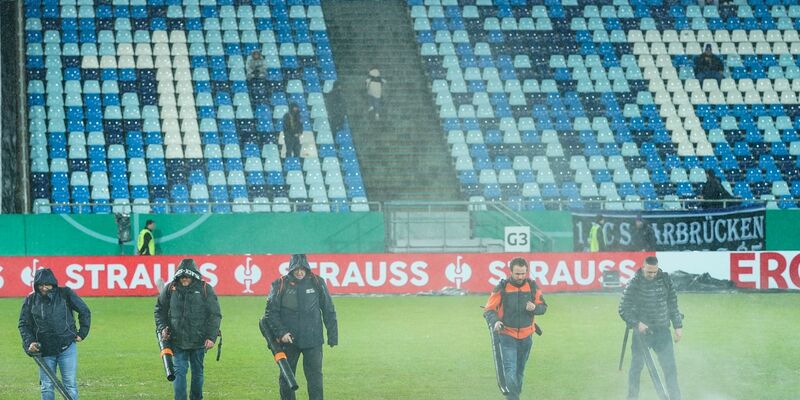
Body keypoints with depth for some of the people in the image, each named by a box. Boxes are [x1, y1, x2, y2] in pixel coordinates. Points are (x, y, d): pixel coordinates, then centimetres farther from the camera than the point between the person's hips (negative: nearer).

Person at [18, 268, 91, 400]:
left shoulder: (65, 294, -3)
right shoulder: (30, 300, 2)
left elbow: (84, 312, 5)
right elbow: (24, 324, 6)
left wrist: (82, 333, 3)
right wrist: (29, 342, -8)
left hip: (67, 348, -2)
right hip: (44, 351, 2)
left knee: (70, 385, -2)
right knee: (46, 387, 5)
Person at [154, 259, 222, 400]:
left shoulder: (205, 289, -4)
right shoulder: (170, 289, 1)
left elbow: (215, 315, -2)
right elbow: (160, 310, 13)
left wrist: (211, 337, -8)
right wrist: (162, 328, -2)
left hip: (199, 340, 0)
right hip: (177, 340, 0)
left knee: (197, 372, 12)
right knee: (179, 371, -8)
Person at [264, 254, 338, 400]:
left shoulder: (317, 283, 0)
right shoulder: (280, 285, -3)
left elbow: (329, 311, 6)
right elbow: (270, 313, 0)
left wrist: (332, 337, 4)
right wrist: (280, 333, -12)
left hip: (313, 340, 0)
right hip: (288, 340, 0)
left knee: (315, 377, -1)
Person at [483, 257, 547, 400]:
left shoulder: (532, 286, -1)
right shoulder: (502, 288, -10)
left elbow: (543, 306, 7)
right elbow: (489, 309, -6)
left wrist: (534, 308, -17)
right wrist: (495, 321, -27)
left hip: (526, 336, 4)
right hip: (507, 336, -4)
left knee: (520, 371, 15)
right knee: (510, 370, -18)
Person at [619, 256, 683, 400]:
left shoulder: (665, 280, 1)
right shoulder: (634, 284, -9)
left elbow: (673, 304, 11)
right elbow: (623, 309, -7)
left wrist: (678, 326, 9)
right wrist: (636, 323, -21)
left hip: (662, 330, 2)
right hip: (642, 330, -2)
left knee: (670, 366, -1)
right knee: (637, 365, 7)